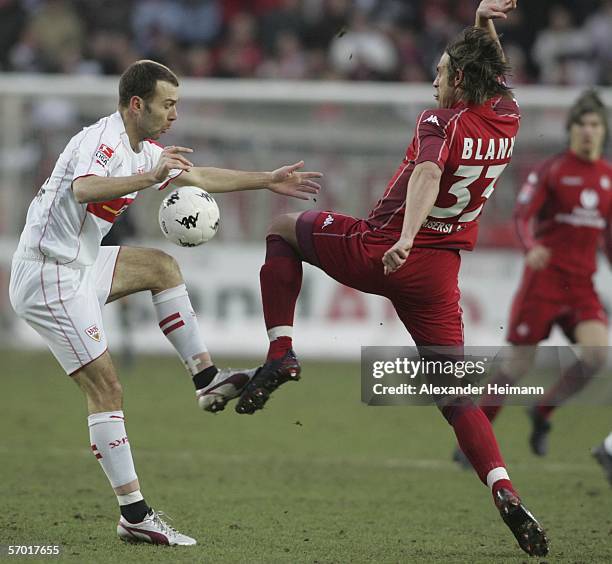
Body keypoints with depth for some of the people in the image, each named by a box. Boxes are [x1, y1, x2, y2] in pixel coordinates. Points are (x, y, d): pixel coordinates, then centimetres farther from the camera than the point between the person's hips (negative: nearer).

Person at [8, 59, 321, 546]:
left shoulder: (142, 149, 11)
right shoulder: (102, 140, -18)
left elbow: (200, 176, 26)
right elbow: (83, 188, -41)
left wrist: (268, 181, 27)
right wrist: (150, 178, -48)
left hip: (79, 267, 10)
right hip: (50, 278, -10)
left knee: (162, 267, 18)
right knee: (106, 388, -10)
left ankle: (206, 378, 17)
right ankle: (134, 516, -9)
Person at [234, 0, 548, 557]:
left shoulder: (440, 123, -13)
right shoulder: (507, 119, 5)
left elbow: (427, 174, -34)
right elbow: (494, 74, 29)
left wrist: (405, 240, -47)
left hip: (377, 253, -5)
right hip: (440, 275, 5)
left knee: (284, 228, 21)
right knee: (455, 390, 6)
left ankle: (281, 353, 9)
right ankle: (505, 493, -16)